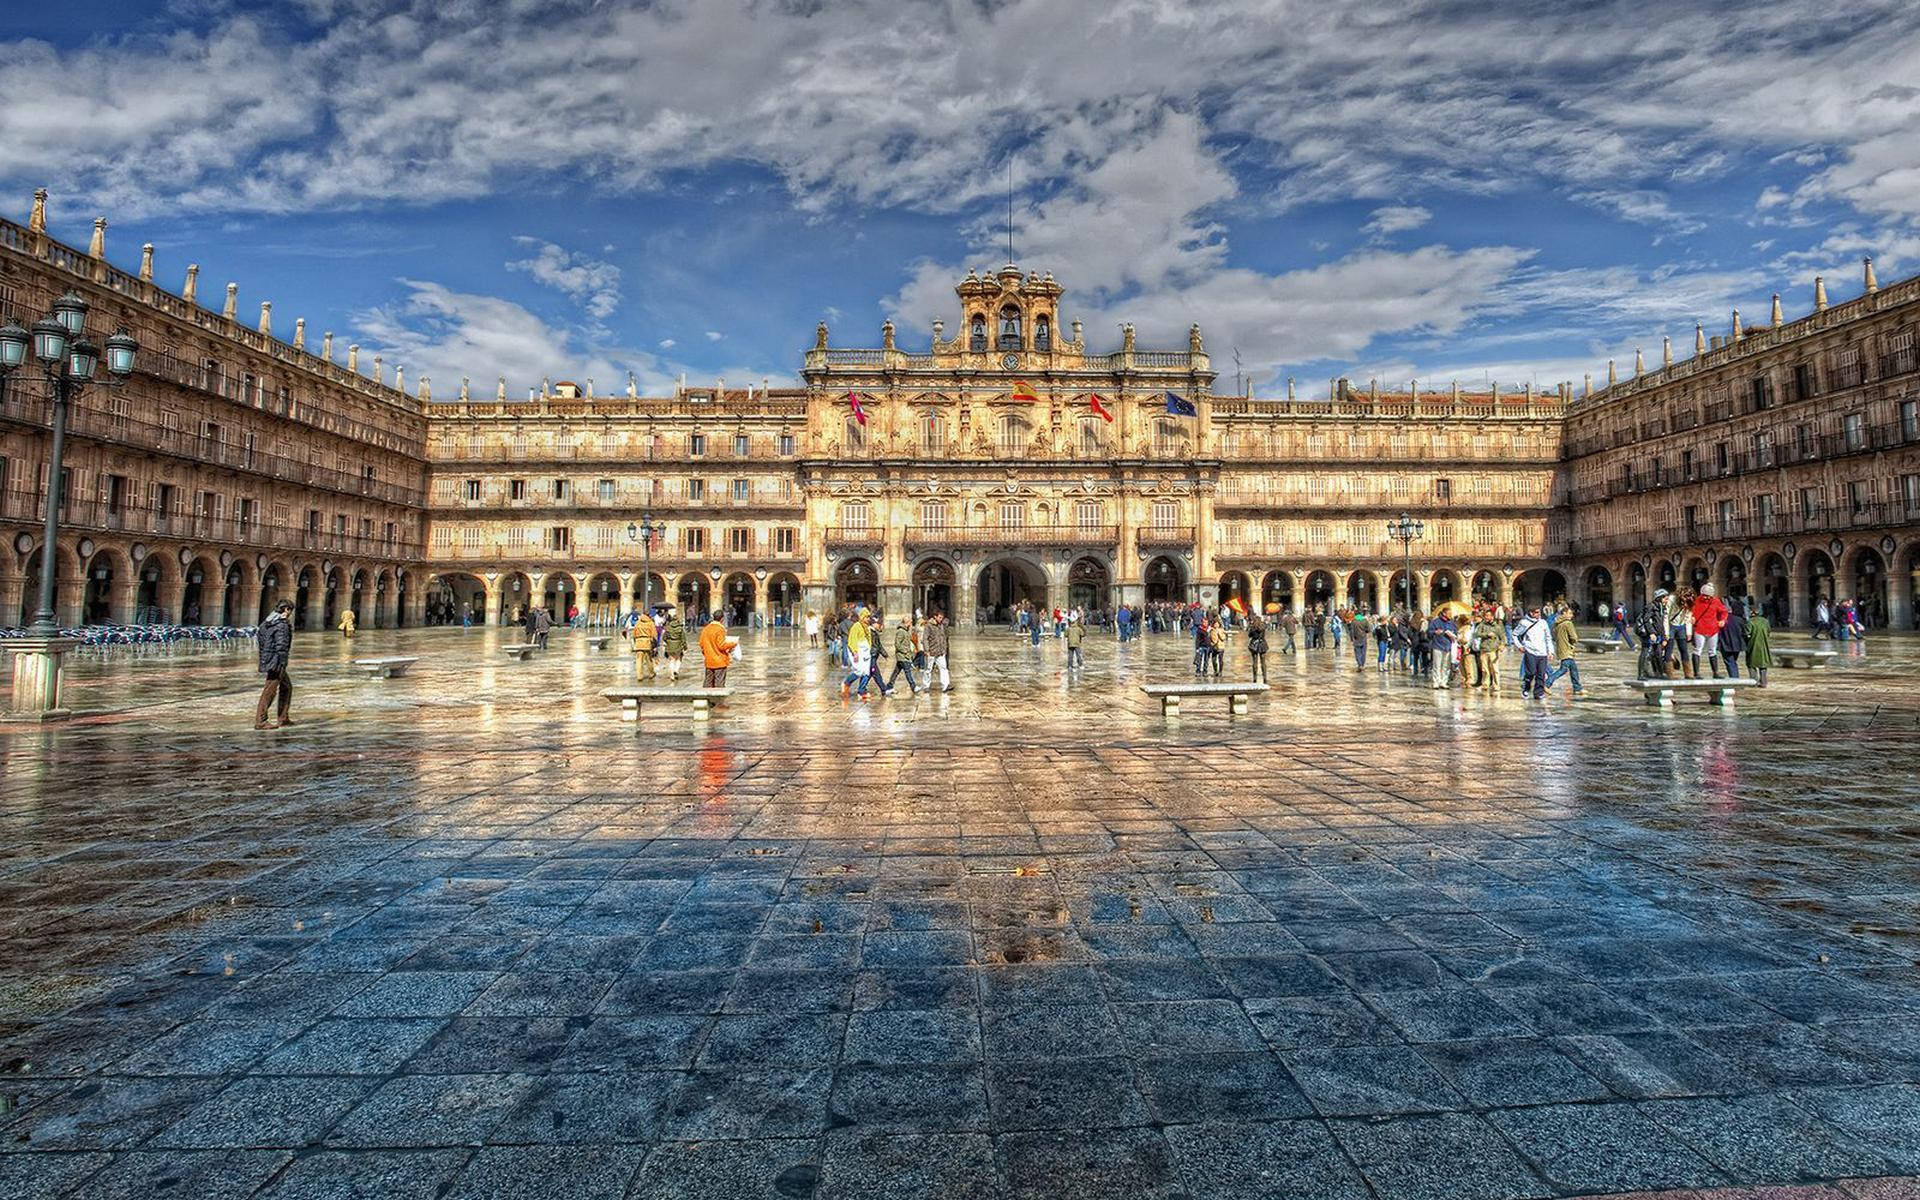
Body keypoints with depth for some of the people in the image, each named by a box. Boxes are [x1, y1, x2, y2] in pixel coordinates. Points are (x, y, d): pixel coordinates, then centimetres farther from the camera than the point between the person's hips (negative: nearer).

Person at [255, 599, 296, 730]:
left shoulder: (266, 623, 14)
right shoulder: (282, 624, -15)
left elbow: (262, 644, 18)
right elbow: (281, 646, -20)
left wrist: (262, 662, 21)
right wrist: (282, 664, -19)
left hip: (267, 659, 10)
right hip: (276, 661, -10)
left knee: (286, 687, 18)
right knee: (270, 691, -7)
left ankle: (283, 718, 20)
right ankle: (260, 721, -6)